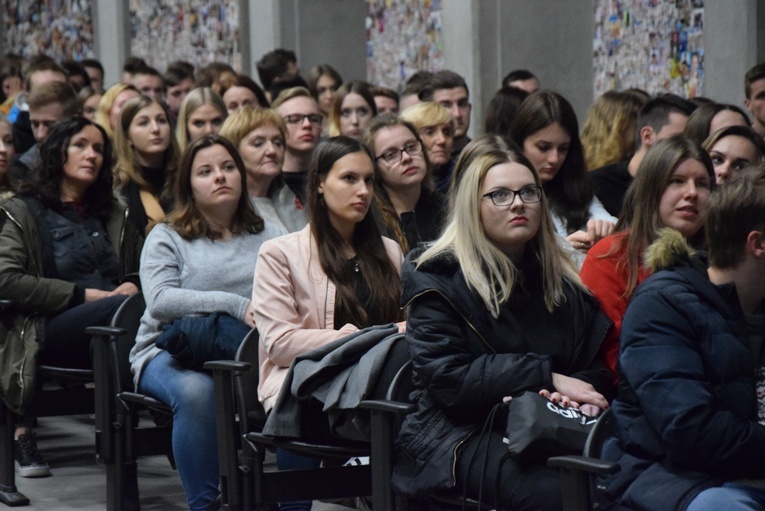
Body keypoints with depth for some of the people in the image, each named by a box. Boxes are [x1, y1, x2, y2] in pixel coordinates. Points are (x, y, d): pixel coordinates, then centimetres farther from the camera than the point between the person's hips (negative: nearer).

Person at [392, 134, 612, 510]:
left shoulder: (562, 282, 18)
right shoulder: (437, 278, 2)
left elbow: (596, 365, 13)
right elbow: (447, 379, -10)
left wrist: (582, 391, -13)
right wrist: (547, 377, -14)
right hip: (459, 434, -5)